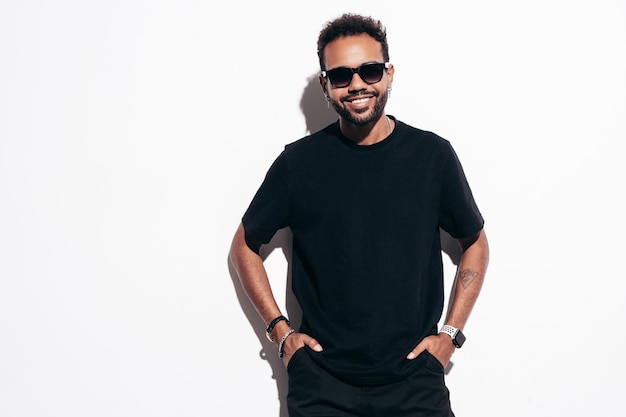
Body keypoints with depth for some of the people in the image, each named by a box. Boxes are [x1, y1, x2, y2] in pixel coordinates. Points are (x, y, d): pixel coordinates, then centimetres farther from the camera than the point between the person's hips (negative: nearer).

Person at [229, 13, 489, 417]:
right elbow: (245, 246, 8)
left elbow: (475, 243, 10)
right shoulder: (298, 162, -4)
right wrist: (280, 330, 2)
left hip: (414, 381, 0)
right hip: (322, 382, 0)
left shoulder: (433, 155, -3)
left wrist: (451, 333, 3)